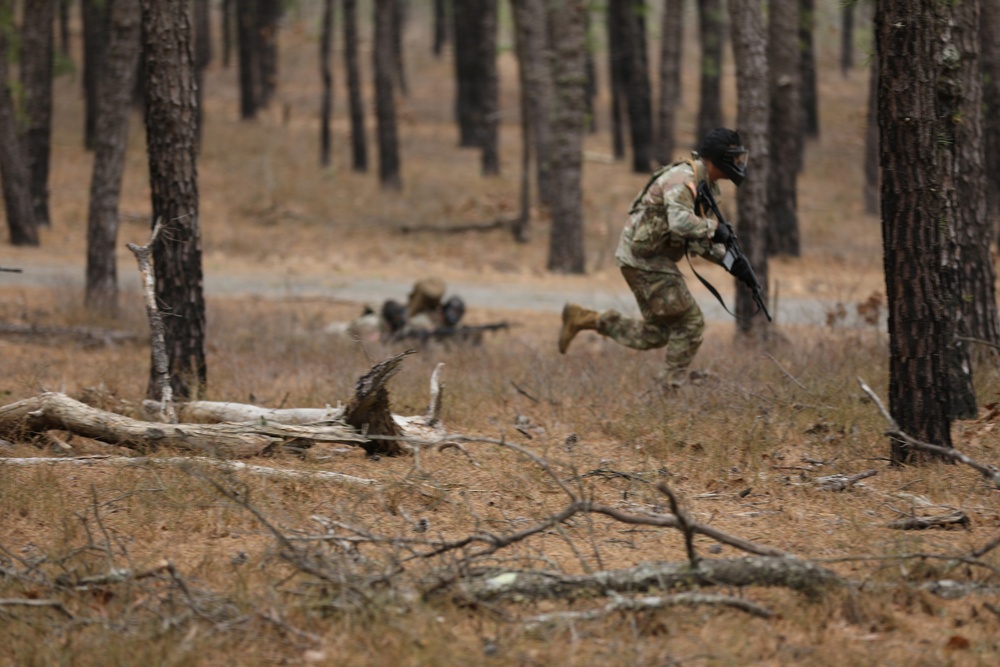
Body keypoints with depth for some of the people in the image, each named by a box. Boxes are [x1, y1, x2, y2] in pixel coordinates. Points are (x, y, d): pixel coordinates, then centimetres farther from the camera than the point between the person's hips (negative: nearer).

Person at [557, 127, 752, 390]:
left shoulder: (707, 186, 12)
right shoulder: (681, 180, -19)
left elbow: (697, 239, 17)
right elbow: (681, 223, -36)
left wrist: (725, 258, 2)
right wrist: (713, 227, -22)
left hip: (652, 259, 10)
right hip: (643, 258, -10)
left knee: (655, 335, 14)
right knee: (690, 323, -7)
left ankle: (583, 319, 19)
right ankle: (674, 388, 0)